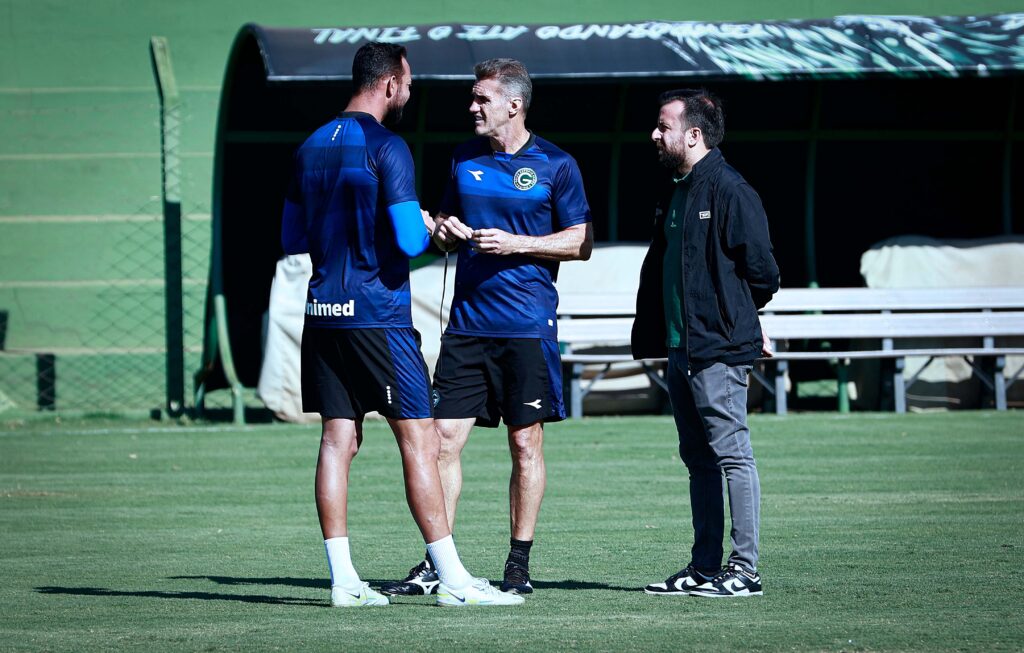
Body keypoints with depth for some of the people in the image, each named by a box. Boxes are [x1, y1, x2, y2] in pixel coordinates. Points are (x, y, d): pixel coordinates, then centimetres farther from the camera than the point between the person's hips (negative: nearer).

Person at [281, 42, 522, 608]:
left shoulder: (311, 147, 12)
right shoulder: (386, 148, -11)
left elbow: (291, 239, 18)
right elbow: (409, 240, -17)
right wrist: (425, 226, 4)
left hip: (323, 315, 7)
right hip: (378, 315, -7)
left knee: (337, 441, 6)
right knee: (420, 440, -4)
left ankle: (343, 579, 4)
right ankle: (452, 580, -4)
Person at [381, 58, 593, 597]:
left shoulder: (555, 165, -1)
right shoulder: (465, 159, 13)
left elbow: (581, 243, -1)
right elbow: (444, 227, 23)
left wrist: (516, 243, -12)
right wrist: (444, 232, -1)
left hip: (527, 326, -4)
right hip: (467, 323, 4)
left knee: (525, 443, 1)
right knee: (444, 437, -2)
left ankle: (519, 564, 9)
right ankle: (435, 566, 2)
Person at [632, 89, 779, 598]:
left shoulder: (728, 190, -11)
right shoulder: (676, 193, 17)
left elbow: (760, 269, -12)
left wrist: (733, 317, 1)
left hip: (718, 350, -10)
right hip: (680, 349, 10)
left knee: (732, 454, -8)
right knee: (698, 459, 11)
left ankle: (744, 569, -7)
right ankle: (704, 568, 16)